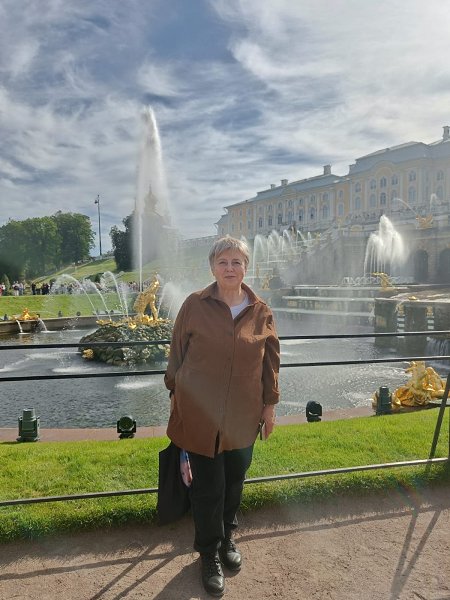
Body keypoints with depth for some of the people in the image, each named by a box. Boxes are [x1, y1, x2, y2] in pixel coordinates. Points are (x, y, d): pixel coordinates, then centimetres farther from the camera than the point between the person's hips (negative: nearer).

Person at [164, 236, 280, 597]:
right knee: (208, 487, 8)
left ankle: (227, 538, 45)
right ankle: (210, 554, 32)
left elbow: (270, 361, 5)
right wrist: (175, 395, 4)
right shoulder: (194, 306, -8)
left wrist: (270, 404, 7)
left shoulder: (261, 312, -2)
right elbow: (177, 354, 0)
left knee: (234, 482, 19)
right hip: (200, 414, -2)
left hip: (242, 415, 3)